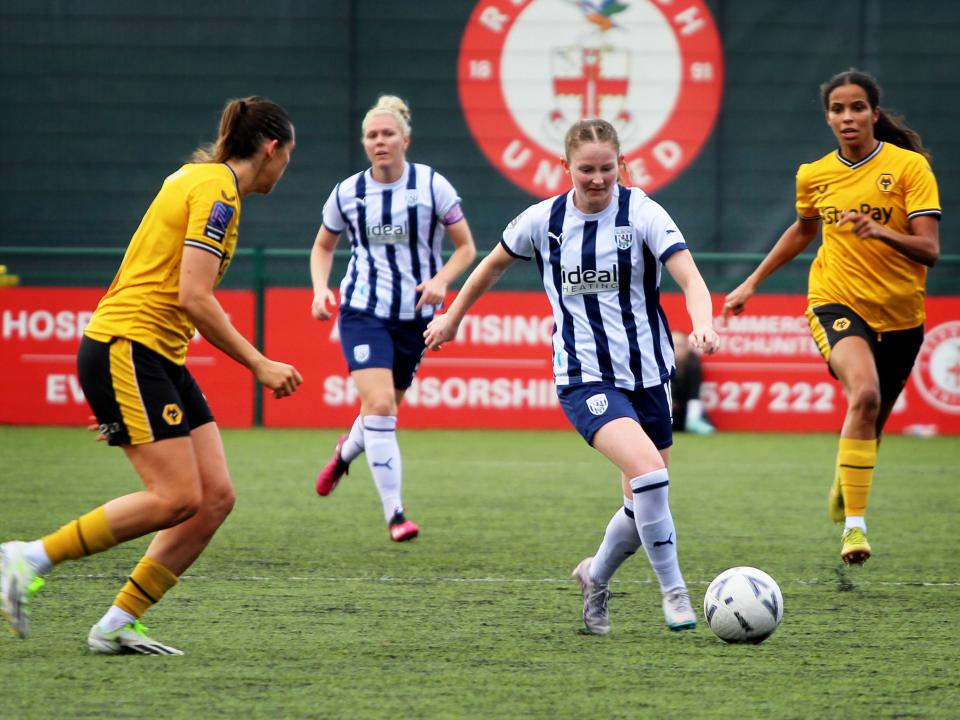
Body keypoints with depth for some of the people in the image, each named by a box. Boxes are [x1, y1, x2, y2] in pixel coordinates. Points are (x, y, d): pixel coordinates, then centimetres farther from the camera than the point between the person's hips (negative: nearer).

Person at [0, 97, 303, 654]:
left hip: (159, 357, 10)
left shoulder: (201, 179, 18)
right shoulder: (217, 190, -12)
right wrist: (259, 365, -15)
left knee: (216, 496, 0)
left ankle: (116, 626, 3)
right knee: (176, 498, -17)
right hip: (125, 348, -10)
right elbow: (193, 296, -20)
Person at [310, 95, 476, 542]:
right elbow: (323, 246, 16)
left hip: (415, 315, 1)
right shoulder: (347, 192, 0)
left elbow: (466, 247, 1)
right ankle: (394, 513, -17)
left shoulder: (432, 185, -5)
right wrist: (321, 288, -3)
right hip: (363, 311, -1)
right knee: (380, 405, -19)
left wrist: (441, 280, -18)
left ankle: (346, 451, 51)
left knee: (383, 408, 15)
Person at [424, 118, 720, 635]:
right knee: (647, 468, -26)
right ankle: (673, 590, -14)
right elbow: (496, 263, 18)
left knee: (643, 503, 6)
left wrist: (703, 324, -38)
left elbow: (689, 278, -19)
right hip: (584, 376, -2)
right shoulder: (543, 221, -2)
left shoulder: (641, 213, -7)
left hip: (648, 373, 2)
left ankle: (595, 577, 36)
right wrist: (453, 316, 27)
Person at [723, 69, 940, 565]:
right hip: (836, 301, 0)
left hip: (899, 314, 0)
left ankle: (842, 490, 49)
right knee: (864, 393, -31)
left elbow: (929, 250, -14)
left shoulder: (909, 166, -8)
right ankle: (854, 525, -30)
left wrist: (880, 231, -31)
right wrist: (753, 282, 25)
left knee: (871, 427, 14)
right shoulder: (814, 175, 3)